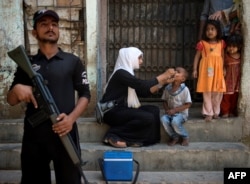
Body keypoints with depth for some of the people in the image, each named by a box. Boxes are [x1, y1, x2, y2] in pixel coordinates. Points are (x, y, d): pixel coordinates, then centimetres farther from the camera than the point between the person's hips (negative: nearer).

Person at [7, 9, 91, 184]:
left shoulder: (73, 61, 7)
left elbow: (85, 95, 4)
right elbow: (11, 100, 13)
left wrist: (71, 118, -14)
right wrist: (17, 89, -11)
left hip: (65, 132, -2)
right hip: (34, 135, 2)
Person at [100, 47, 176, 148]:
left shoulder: (127, 73, 14)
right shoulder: (121, 73, -14)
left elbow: (143, 92, 13)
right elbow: (142, 85, -21)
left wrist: (163, 81, 8)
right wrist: (163, 75, -12)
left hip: (121, 109, 10)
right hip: (113, 112, -9)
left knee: (154, 110, -3)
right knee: (148, 118, -23)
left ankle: (130, 139, -9)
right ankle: (113, 135, -13)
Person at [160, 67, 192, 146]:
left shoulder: (185, 89, -13)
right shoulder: (167, 88, 1)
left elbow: (187, 104, -12)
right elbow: (165, 101, 10)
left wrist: (174, 110, -18)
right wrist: (167, 109, -11)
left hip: (181, 113, -4)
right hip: (170, 113, 4)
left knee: (175, 121, -35)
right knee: (163, 119, -28)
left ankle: (185, 137, -3)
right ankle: (175, 137, -3)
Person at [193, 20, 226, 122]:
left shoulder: (221, 43, 7)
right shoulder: (202, 43, -2)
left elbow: (222, 56, 13)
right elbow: (197, 56, 2)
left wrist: (224, 68, 8)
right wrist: (195, 69, -2)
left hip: (218, 69, 3)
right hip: (206, 69, -3)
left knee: (218, 92, 8)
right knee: (207, 92, 0)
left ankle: (216, 112, 23)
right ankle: (208, 113, 8)